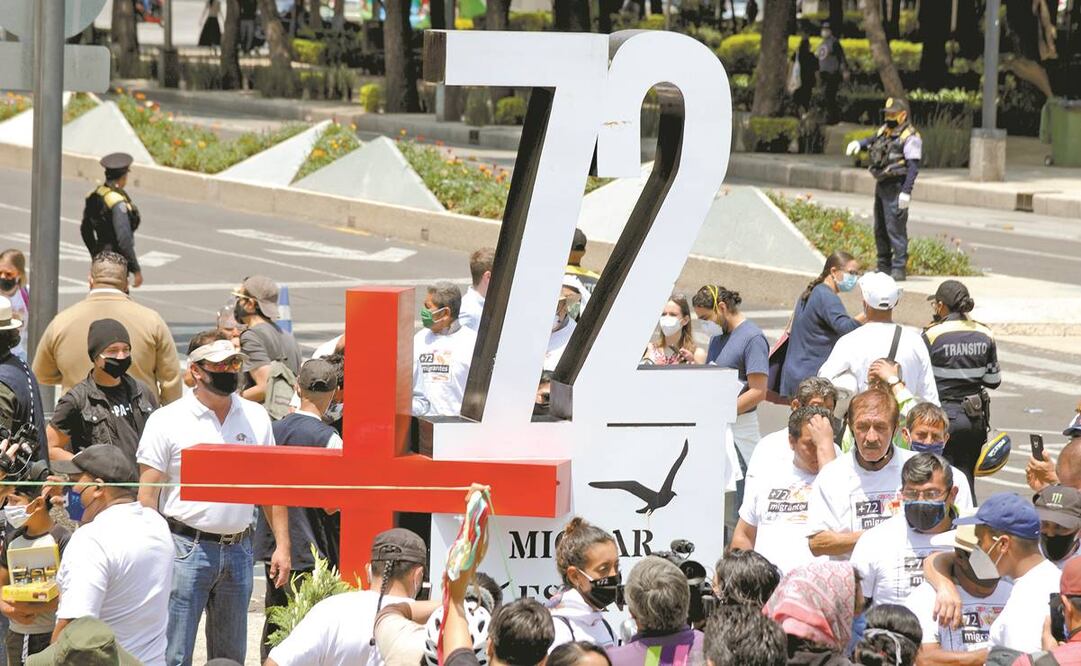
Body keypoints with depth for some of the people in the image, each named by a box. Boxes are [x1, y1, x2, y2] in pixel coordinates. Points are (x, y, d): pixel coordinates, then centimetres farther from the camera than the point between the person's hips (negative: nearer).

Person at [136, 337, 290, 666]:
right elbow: (147, 494, -4)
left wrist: (282, 545, 7)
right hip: (186, 548, -4)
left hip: (238, 550, 4)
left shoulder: (256, 418, 9)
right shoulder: (167, 421, -3)